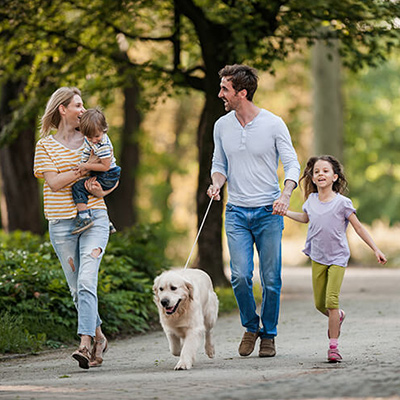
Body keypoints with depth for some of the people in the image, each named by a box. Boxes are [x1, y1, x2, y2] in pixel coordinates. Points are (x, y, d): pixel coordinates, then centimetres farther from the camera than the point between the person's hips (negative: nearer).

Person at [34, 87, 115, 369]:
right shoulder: (46, 145, 4)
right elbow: (54, 181, -9)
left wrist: (102, 190, -5)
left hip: (94, 218, -1)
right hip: (62, 224, 1)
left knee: (86, 281, -18)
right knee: (77, 289, 6)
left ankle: (85, 344, -24)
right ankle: (99, 337, 25)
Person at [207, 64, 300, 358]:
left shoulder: (273, 124, -6)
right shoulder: (222, 126, 5)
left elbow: (292, 165, -3)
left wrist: (285, 194, -21)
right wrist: (217, 183, -7)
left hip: (268, 212, -2)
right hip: (236, 212, 2)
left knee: (271, 280, 0)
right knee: (240, 276, -11)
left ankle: (269, 335, 17)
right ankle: (251, 326, 13)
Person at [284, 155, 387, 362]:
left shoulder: (342, 203, -11)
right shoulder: (311, 201, 2)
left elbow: (358, 227, -5)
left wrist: (376, 250, -8)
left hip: (337, 258, -4)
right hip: (318, 258, 5)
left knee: (331, 301, -16)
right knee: (319, 304, 8)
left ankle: (333, 346, -9)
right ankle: (338, 317, 41)